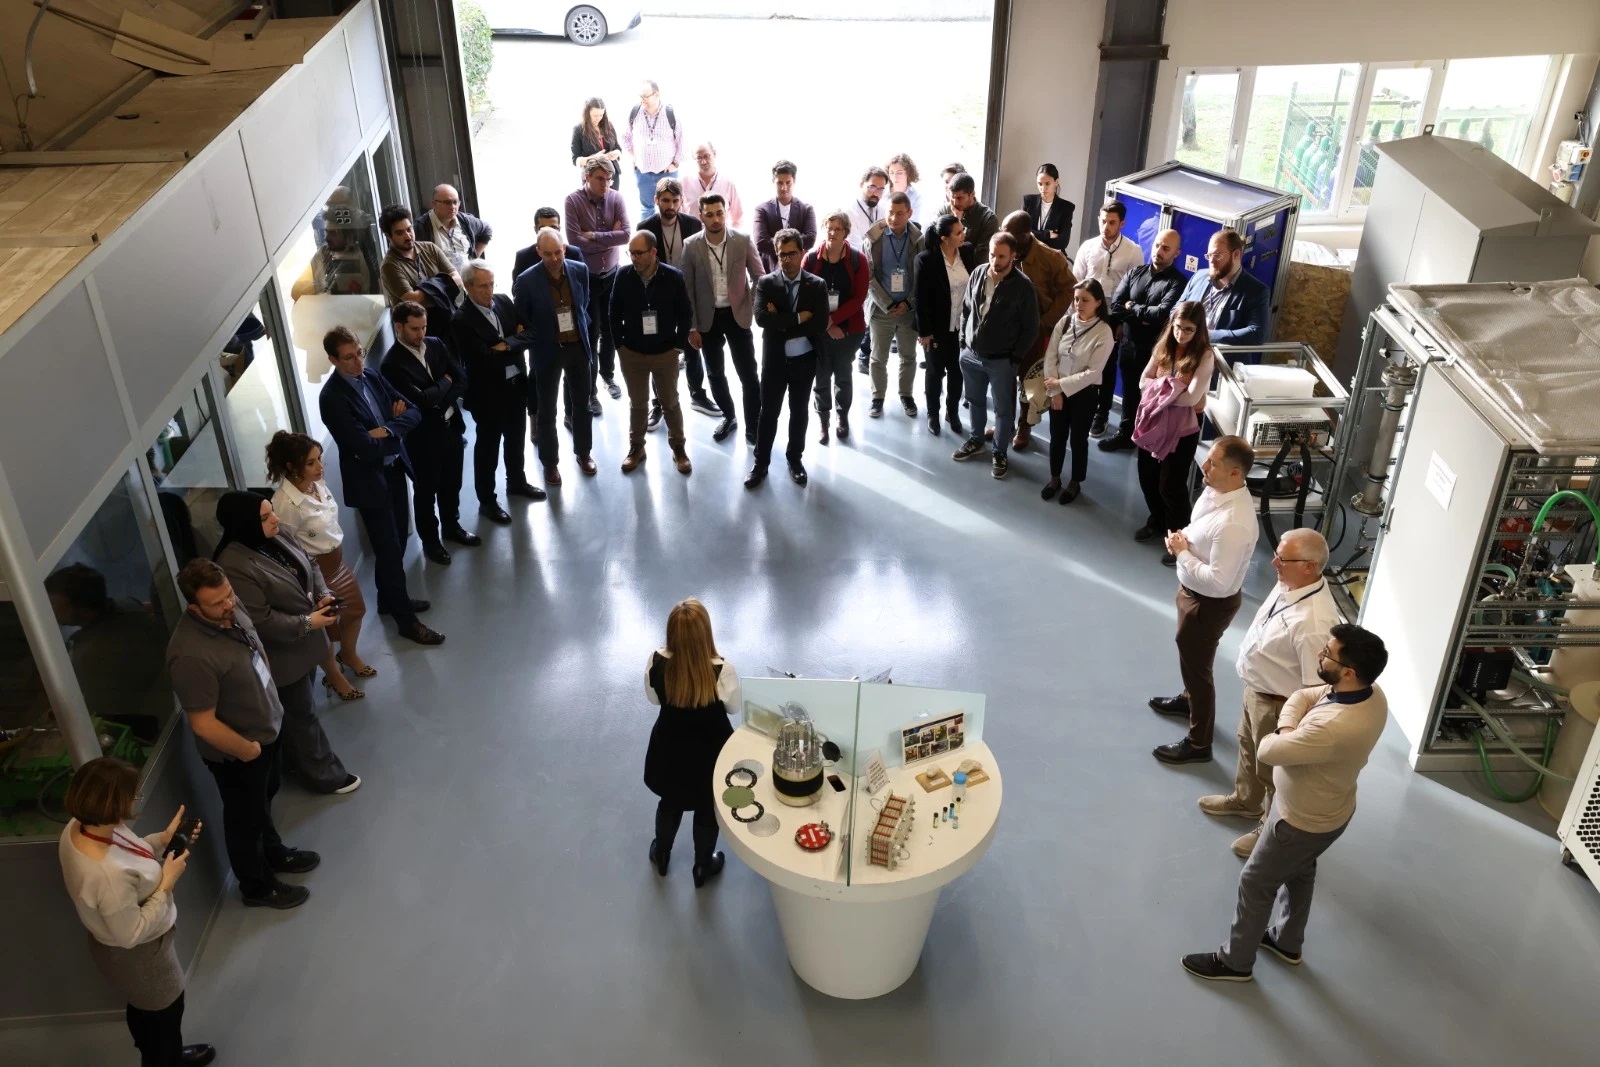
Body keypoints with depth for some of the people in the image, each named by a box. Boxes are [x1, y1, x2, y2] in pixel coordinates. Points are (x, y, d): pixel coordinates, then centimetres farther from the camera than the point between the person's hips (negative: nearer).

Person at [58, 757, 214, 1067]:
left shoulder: (79, 827, -20)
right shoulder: (110, 875, -45)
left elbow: (128, 851, 1)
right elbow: (131, 935, -30)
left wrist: (164, 838, -10)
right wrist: (167, 884, -25)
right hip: (137, 955, -8)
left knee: (144, 1008, 35)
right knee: (162, 1013, 24)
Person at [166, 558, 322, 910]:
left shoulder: (231, 610, -12)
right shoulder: (192, 655, -38)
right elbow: (203, 725, -30)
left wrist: (271, 706, 12)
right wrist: (248, 750, -16)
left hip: (268, 728, 8)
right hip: (236, 753, -8)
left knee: (265, 800, 31)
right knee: (245, 818, 17)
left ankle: (273, 853, 56)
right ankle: (257, 887, 41)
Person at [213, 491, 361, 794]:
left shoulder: (278, 537, -4)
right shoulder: (234, 566, -31)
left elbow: (309, 567, 9)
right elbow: (261, 621, -29)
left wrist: (323, 595, -9)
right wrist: (307, 622, -24)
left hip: (303, 643, 9)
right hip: (283, 656, -8)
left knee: (297, 711, 26)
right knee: (302, 715, 10)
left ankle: (296, 761, 47)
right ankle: (324, 775, 28)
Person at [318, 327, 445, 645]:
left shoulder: (373, 377, 2)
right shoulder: (332, 397, -21)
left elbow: (413, 412, 0)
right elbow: (364, 447, -26)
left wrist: (386, 431, -17)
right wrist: (397, 435, -10)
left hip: (394, 469, 7)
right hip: (368, 480, -7)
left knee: (398, 540, 20)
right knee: (389, 549, 2)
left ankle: (390, 599, 40)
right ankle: (406, 619, 13)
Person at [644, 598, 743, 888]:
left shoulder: (656, 663, -24)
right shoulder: (722, 671, -32)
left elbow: (653, 698, -4)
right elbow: (735, 707, -12)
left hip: (669, 748, 2)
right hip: (709, 752, -2)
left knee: (670, 801, 30)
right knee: (707, 810, 24)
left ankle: (661, 855, 53)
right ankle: (703, 867, 46)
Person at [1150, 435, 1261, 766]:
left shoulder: (1234, 524, -37)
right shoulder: (1215, 492, -9)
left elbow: (1218, 582, -34)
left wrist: (1182, 553, -24)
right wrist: (1182, 537, -9)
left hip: (1210, 603, -9)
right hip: (1192, 591, 9)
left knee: (1197, 666, 9)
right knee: (1190, 657, 31)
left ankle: (1198, 744, 29)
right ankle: (1189, 699, 59)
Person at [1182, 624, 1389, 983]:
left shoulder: (1334, 727, -43)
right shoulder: (1371, 693, -15)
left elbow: (1267, 751, -31)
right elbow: (1301, 697, -2)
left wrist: (1282, 734, -11)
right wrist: (1289, 730, -20)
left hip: (1304, 821, -8)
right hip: (1326, 810, 8)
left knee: (1256, 883, 12)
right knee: (1299, 873, 30)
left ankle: (1235, 961, 33)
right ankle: (1287, 942, 53)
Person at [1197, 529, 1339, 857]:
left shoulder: (1314, 622, -38)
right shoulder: (1288, 584, -11)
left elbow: (1316, 688, -29)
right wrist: (1246, 656, 19)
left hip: (1277, 704, -9)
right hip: (1255, 689, 9)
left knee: (1273, 768, 16)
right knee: (1249, 748, 31)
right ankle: (1245, 801, 57)